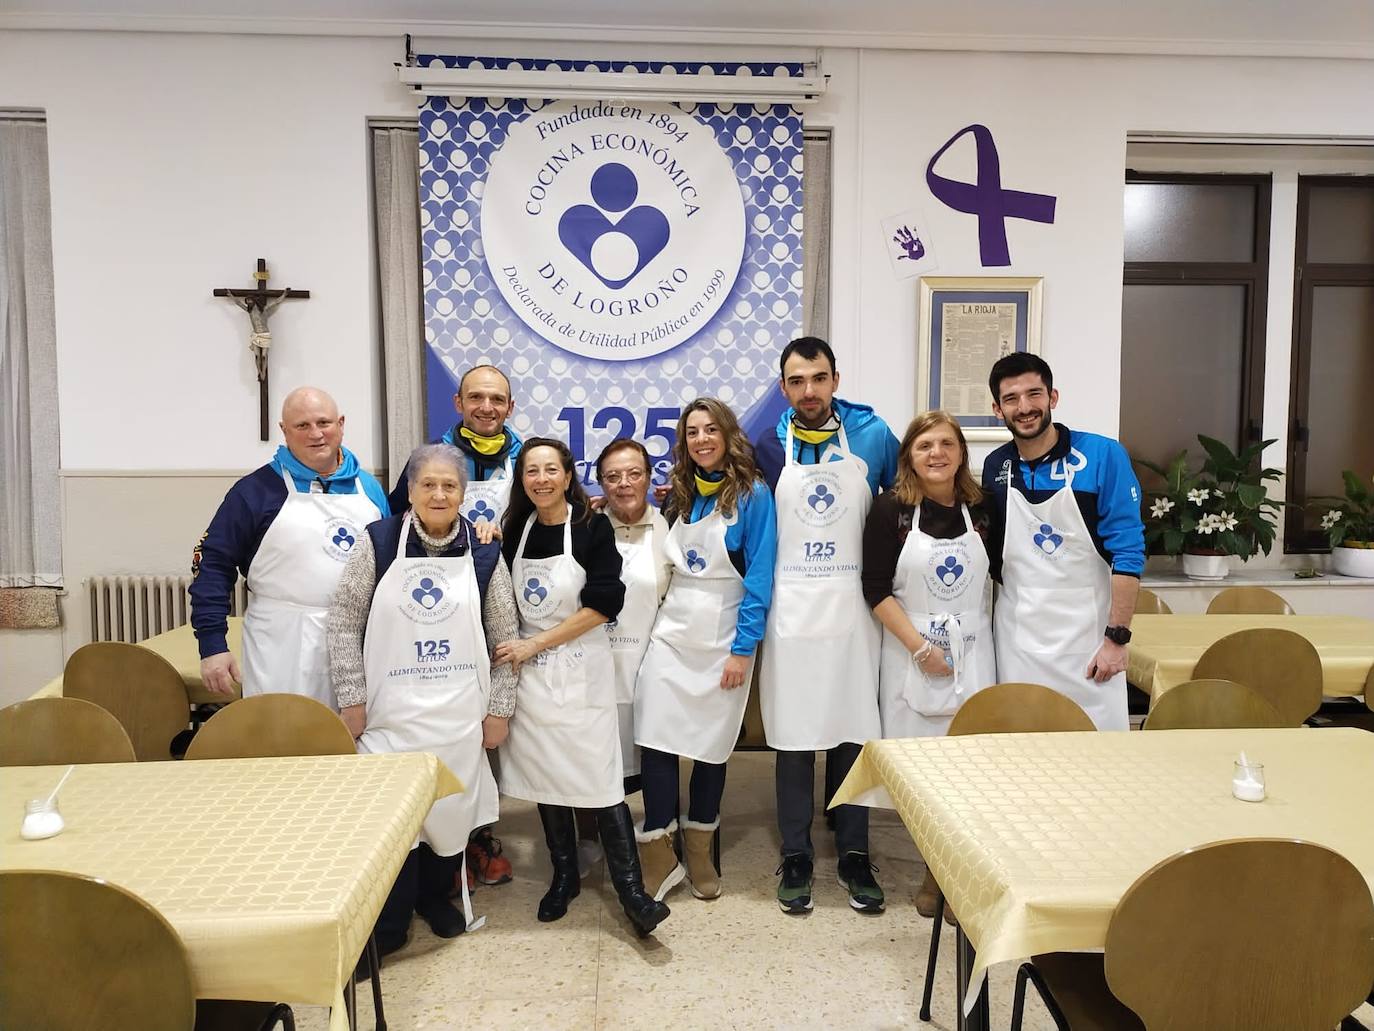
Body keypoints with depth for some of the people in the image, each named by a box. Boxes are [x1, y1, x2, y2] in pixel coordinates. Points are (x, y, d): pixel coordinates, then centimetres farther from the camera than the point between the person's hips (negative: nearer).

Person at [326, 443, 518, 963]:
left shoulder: (483, 550, -1)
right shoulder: (379, 541, -4)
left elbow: (504, 635, 4)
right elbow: (344, 623, -2)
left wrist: (499, 706, 2)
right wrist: (351, 697, -5)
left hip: (459, 713, 2)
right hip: (390, 710, -1)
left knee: (452, 807, 11)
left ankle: (436, 895, 37)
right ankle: (388, 923, 22)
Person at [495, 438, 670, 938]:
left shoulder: (592, 527, -7)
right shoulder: (515, 531, 6)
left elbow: (603, 605, -13)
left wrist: (534, 643, -14)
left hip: (581, 670, -4)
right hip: (530, 670, 4)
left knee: (599, 778, -5)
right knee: (545, 774, 11)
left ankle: (630, 888, 3)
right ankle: (564, 877, 27)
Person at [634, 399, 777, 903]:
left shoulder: (751, 494, -7)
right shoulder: (678, 494, 9)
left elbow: (760, 577, -11)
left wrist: (743, 649, -14)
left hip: (722, 635, -4)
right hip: (672, 629, 4)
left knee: (712, 745, 7)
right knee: (655, 738, -5)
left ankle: (699, 852, 26)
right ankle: (659, 856, 7)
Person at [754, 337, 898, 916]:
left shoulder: (873, 436, 1)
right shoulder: (769, 449, 0)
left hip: (854, 607, 1)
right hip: (791, 611, 0)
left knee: (854, 732, 8)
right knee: (793, 736, 6)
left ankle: (854, 856, 23)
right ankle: (796, 857, 21)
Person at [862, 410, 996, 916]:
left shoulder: (981, 508, 2)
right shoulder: (891, 510, -6)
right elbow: (876, 589, -8)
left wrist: (967, 637, 3)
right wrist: (920, 647, -14)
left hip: (972, 651, 2)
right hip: (911, 652, -2)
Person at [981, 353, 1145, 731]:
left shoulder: (1103, 455, -8)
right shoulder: (994, 467, 3)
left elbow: (1128, 553, -10)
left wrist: (1116, 637, -13)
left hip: (1086, 635, -3)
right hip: (1016, 638, 3)